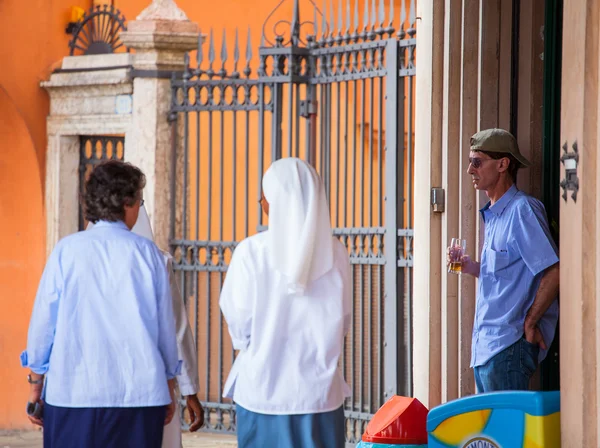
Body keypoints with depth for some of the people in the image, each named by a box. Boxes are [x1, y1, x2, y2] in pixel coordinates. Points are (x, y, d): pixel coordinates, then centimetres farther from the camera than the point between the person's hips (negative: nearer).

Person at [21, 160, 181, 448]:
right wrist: (169, 389, 18)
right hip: (140, 393, 0)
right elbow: (165, 325, 6)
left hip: (73, 392, 0)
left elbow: (43, 321, 2)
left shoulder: (67, 251, -1)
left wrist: (36, 385, 13)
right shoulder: (147, 253, 1)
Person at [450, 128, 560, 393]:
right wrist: (473, 268, 9)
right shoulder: (492, 215, 19)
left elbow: (553, 272, -18)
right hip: (485, 346, 9)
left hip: (509, 346, -9)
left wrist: (529, 323, -14)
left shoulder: (522, 210, -11)